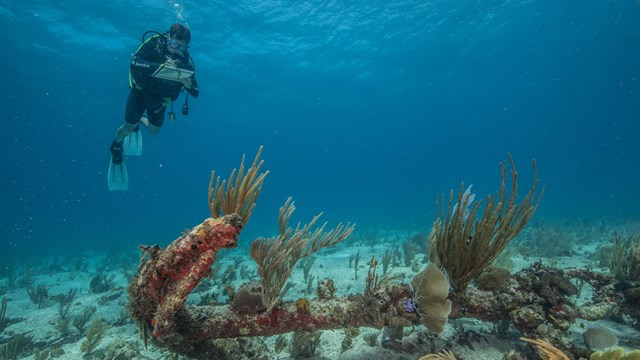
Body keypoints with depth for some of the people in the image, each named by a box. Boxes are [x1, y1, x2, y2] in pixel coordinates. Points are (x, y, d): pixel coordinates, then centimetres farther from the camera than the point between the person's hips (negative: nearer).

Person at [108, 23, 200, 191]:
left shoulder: (185, 58, -19)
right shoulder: (155, 43, -25)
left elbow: (195, 92, -19)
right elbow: (134, 63, -39)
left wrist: (188, 81, -41)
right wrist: (160, 67, -52)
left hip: (160, 99, 3)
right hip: (141, 91, -3)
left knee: (154, 130, 14)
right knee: (128, 126, 0)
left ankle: (139, 121, 50)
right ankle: (115, 146, 34)